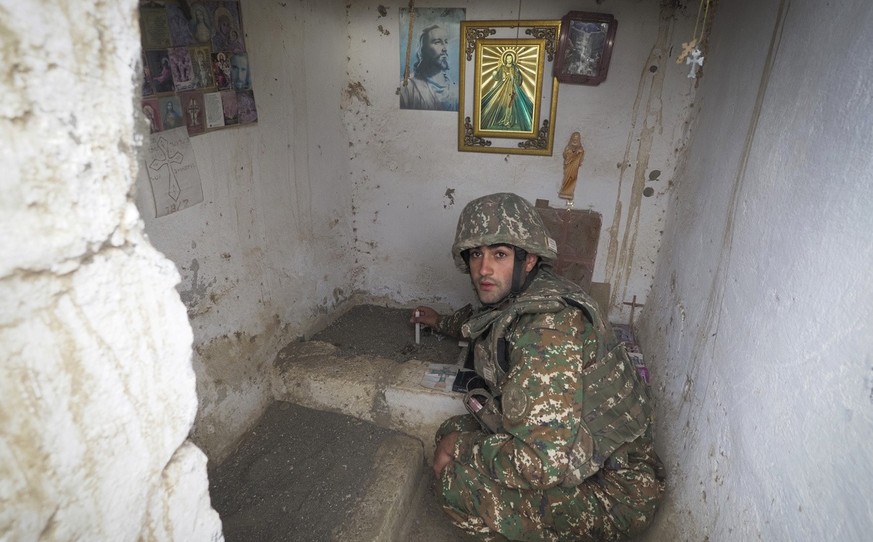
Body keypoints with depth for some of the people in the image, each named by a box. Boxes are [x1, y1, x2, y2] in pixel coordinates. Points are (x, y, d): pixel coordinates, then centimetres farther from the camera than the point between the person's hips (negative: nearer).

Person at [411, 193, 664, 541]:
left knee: (458, 483, -23)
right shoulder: (514, 296, 1)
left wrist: (461, 449, -20)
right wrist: (442, 323, 41)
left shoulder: (548, 324, -30)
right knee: (453, 431, 4)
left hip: (614, 489, -9)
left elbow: (547, 463, -34)